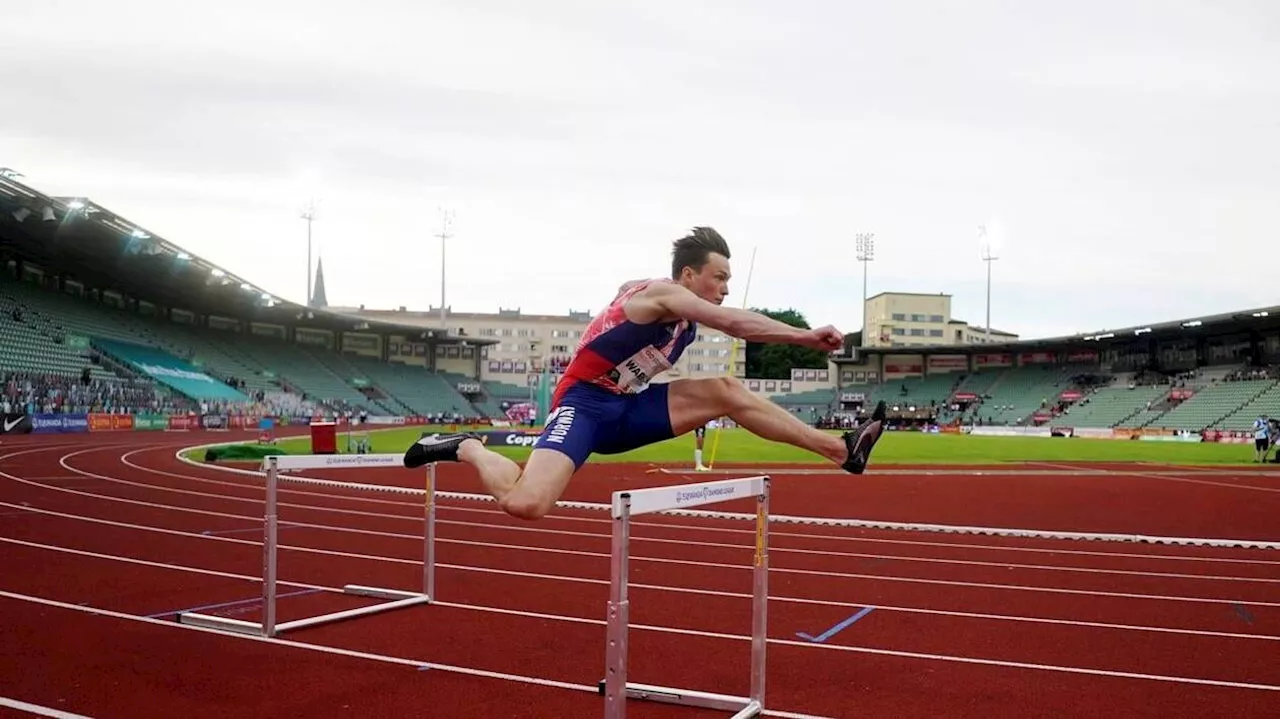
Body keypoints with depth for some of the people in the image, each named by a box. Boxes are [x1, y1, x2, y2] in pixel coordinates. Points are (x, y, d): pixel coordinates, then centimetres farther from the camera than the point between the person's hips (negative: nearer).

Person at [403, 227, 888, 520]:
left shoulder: (686, 319, 10)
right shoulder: (660, 293, -18)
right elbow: (737, 324, -25)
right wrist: (808, 337, -25)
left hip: (627, 409, 8)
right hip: (583, 405, -8)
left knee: (726, 393, -3)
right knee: (525, 505, -28)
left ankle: (840, 450, -1)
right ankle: (466, 448, 2)